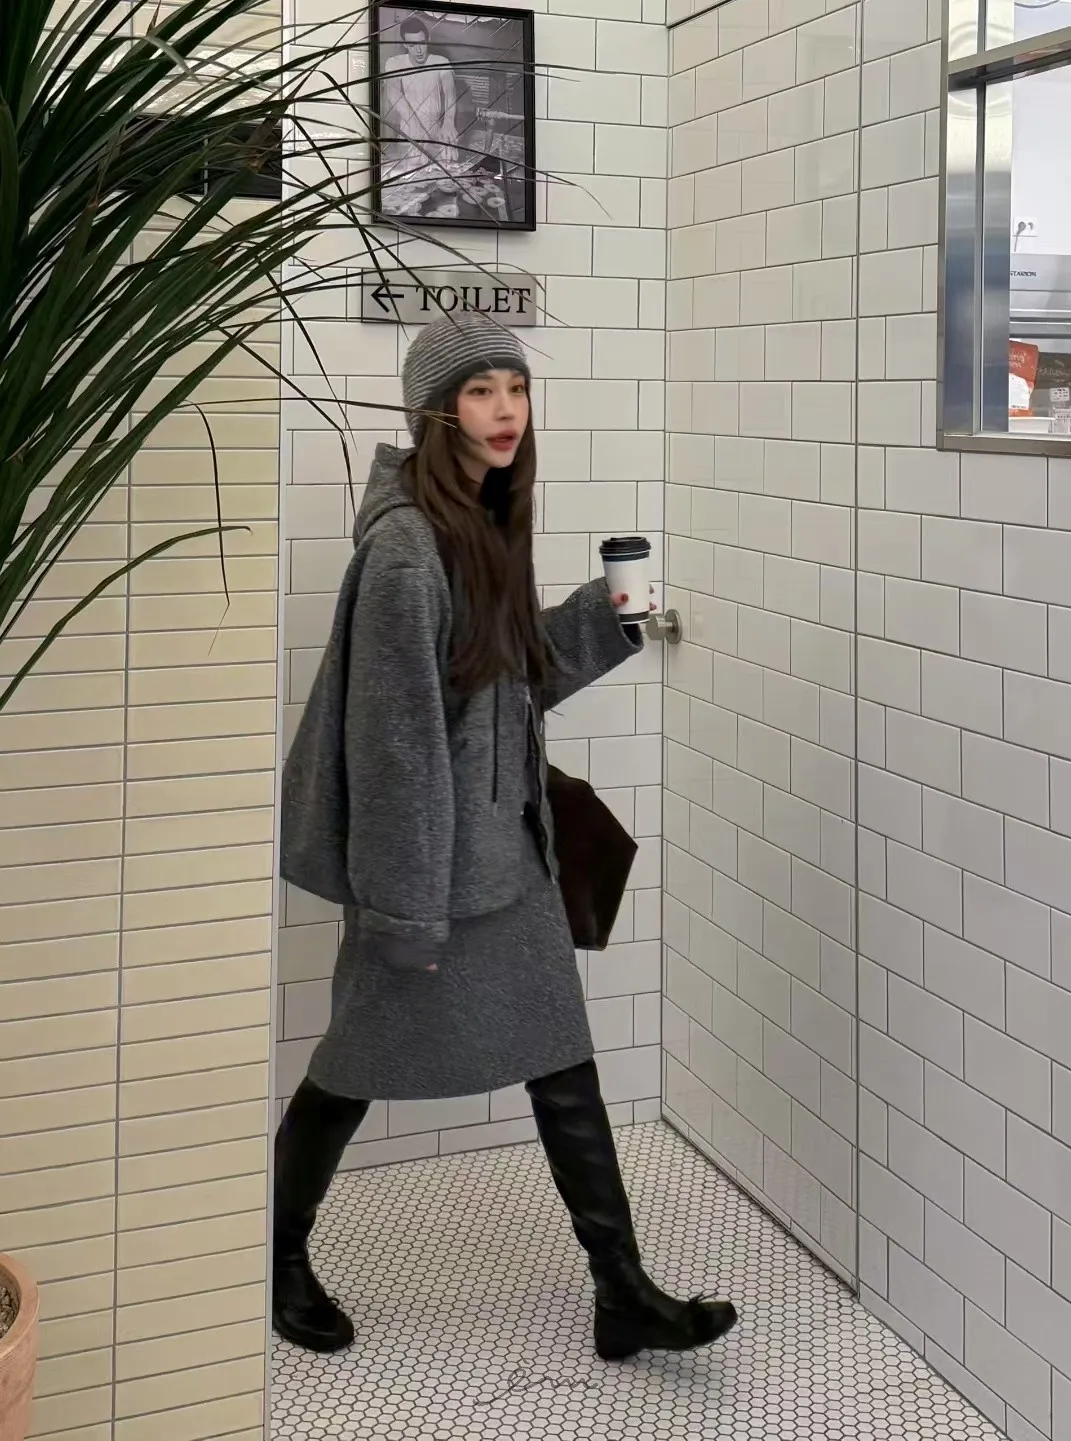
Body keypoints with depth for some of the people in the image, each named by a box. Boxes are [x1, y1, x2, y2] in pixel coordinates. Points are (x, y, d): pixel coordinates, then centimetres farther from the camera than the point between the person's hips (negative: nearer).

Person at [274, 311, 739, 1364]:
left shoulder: (488, 519, 7)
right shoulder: (404, 544, -20)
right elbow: (394, 736, -21)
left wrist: (605, 616, 6)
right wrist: (407, 906, -20)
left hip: (508, 843, 8)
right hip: (428, 851, -8)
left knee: (562, 1060, 8)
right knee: (363, 1061, 9)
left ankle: (623, 1293, 16)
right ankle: (280, 1260, 33)